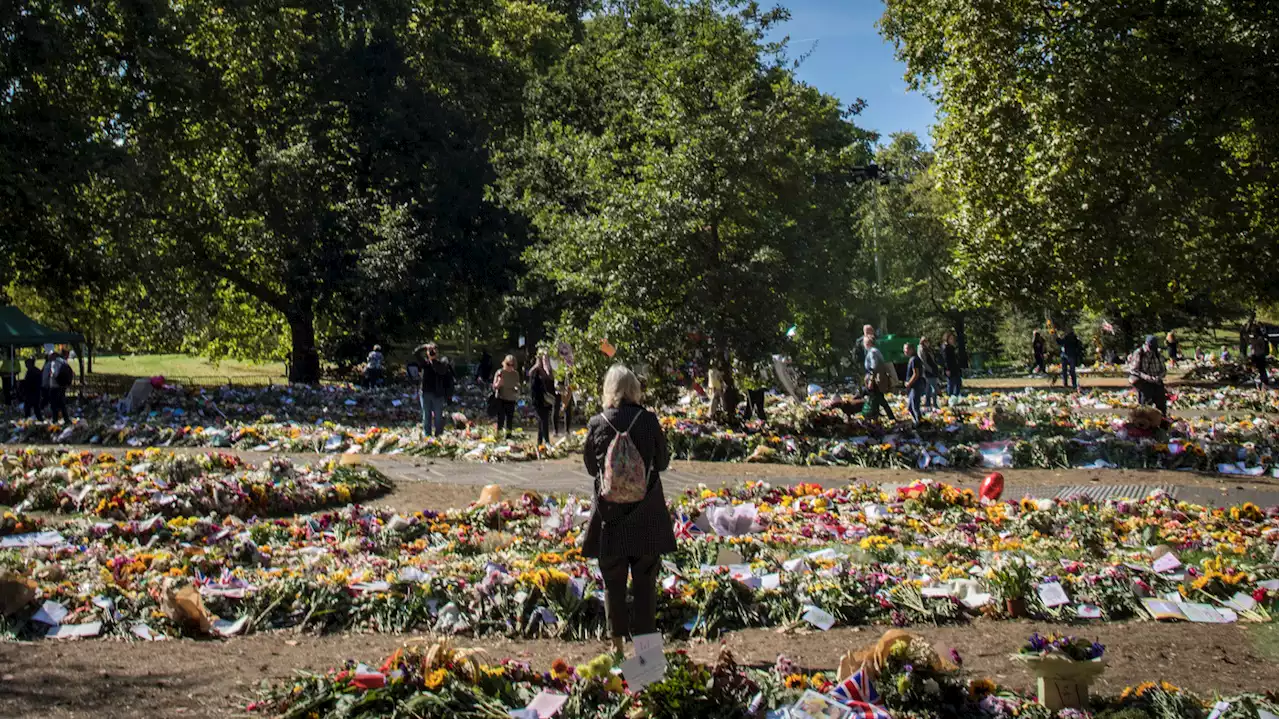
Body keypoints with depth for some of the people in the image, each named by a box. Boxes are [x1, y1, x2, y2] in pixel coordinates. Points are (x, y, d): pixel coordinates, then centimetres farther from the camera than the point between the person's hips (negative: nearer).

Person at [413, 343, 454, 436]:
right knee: (426, 416, 9)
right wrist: (424, 347, -14)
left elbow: (441, 370, -24)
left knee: (438, 417, 2)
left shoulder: (442, 363, -4)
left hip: (438, 394, -3)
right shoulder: (425, 362, 5)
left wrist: (433, 359, -27)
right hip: (425, 393, 3)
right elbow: (415, 354, -1)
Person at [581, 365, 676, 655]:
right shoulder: (648, 420, -9)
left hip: (610, 512, 0)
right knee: (645, 580, 10)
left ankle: (617, 641, 17)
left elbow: (591, 467, 5)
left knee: (613, 581, 11)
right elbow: (663, 462, 3)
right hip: (646, 513, 0)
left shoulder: (597, 424, -7)